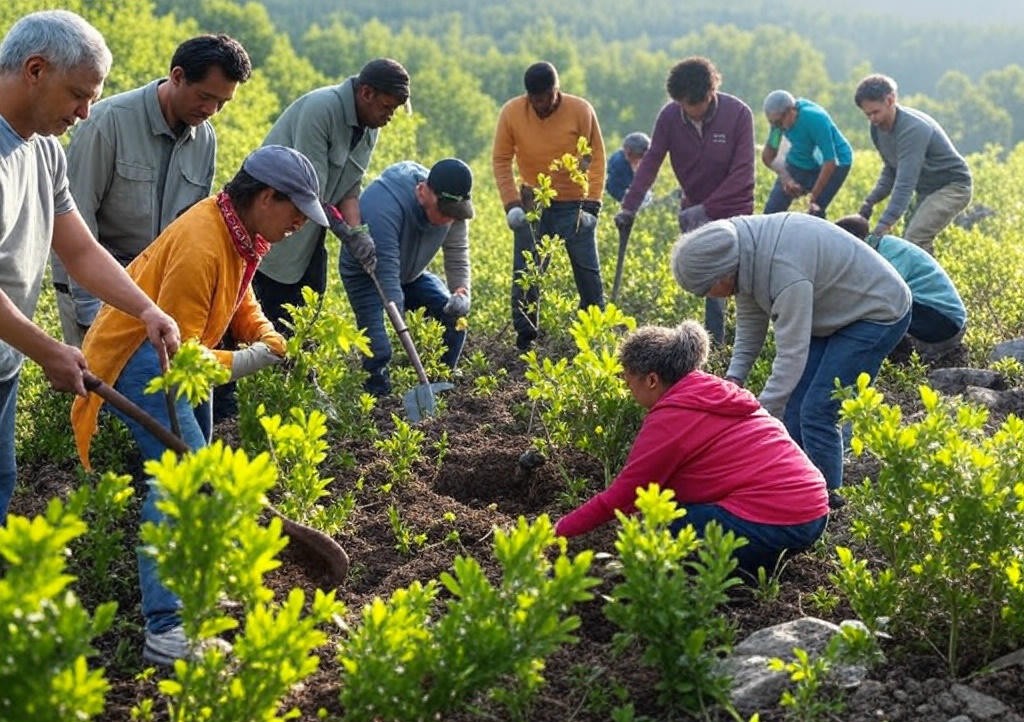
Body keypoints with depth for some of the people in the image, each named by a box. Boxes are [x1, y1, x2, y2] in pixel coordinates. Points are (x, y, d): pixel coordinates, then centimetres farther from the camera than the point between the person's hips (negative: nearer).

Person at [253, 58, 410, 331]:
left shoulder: (369, 131, 7)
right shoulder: (321, 107, -21)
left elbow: (350, 187, 6)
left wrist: (357, 232, -12)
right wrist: (351, 231, -12)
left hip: (309, 234, 9)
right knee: (276, 319, -7)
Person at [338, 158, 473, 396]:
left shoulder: (453, 208, -20)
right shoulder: (384, 205, -42)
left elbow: (457, 254, -12)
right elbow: (386, 270, -45)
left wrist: (462, 292, -32)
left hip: (411, 273, 6)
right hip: (366, 274, -6)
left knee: (455, 314, -10)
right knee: (379, 349, -22)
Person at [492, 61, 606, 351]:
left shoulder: (581, 110, -13)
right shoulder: (511, 112, -11)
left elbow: (596, 158, -6)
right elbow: (501, 160, -3)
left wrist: (592, 203, -11)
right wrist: (511, 204, -11)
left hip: (573, 204, -1)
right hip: (532, 203, 1)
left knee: (588, 273, 3)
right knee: (525, 273, 1)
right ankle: (525, 336, 10)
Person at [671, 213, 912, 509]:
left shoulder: (785, 273, -38)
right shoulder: (738, 245, -10)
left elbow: (792, 356, -35)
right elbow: (750, 321, 2)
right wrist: (734, 377, -7)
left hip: (879, 314, -9)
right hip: (832, 314, 9)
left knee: (817, 412, -13)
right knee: (793, 406, 7)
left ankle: (826, 499, -1)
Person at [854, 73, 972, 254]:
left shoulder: (913, 129, -29)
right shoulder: (878, 128, -2)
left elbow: (905, 182, -36)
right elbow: (891, 170, 11)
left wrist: (884, 224, -43)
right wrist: (871, 201, -6)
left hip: (952, 187, -9)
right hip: (926, 190, 9)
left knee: (914, 240, -25)